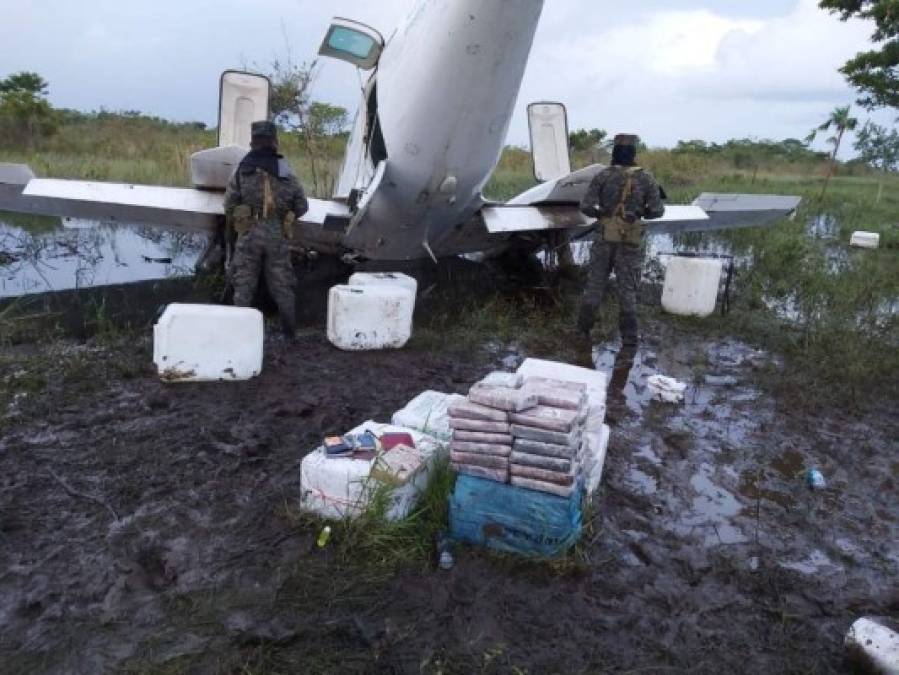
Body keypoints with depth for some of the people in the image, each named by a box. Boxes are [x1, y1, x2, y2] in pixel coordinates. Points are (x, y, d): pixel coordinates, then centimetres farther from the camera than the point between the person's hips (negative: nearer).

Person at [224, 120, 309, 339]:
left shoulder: (242, 171, 0)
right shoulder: (286, 172, 3)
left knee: (243, 286, 7)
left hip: (249, 235, -1)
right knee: (282, 286, 8)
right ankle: (290, 331, 11)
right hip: (278, 236, 1)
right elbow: (302, 206, 7)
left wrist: (235, 225, 19)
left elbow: (229, 205, 0)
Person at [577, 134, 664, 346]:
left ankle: (583, 329, 19)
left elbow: (585, 207, -9)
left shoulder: (603, 176, -5)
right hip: (630, 242, 0)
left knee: (595, 283, 12)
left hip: (605, 238, 0)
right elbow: (657, 211, -4)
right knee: (627, 288, 8)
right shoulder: (646, 178, -3)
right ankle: (629, 336, 10)